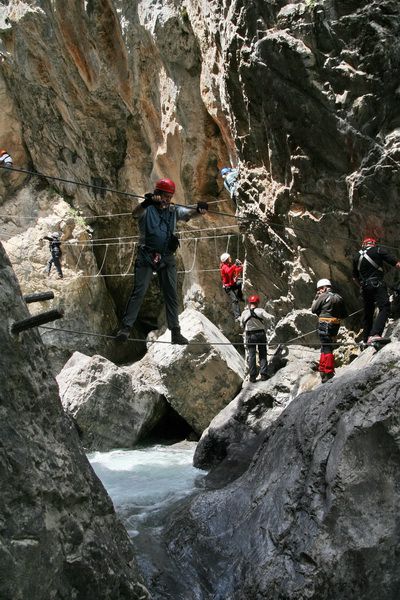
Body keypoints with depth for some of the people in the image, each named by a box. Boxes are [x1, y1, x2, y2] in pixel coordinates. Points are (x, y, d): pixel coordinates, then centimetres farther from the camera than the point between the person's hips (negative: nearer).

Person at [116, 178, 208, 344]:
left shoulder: (174, 211, 8)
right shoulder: (147, 210, -3)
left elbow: (189, 213, -7)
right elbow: (135, 213, -25)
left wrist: (199, 210, -31)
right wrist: (146, 202, -45)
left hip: (167, 257, 4)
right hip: (146, 256, -4)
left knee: (171, 294, 5)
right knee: (139, 291, -8)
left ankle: (175, 332, 11)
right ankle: (125, 327, -4)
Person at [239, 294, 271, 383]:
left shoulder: (244, 313, -5)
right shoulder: (260, 311, -10)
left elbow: (242, 324, 5)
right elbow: (268, 318, -20)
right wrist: (265, 328, -4)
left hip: (250, 335, 1)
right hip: (261, 334, -1)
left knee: (251, 355, 5)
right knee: (262, 355, 8)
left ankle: (252, 375, 2)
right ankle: (263, 374, 3)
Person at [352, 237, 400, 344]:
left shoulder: (356, 256, 18)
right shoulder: (378, 250, 3)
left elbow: (355, 278, 26)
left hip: (364, 287, 6)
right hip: (377, 284, -6)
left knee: (368, 313, 16)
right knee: (385, 308, -15)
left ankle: (366, 339, 19)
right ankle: (375, 334, -34)